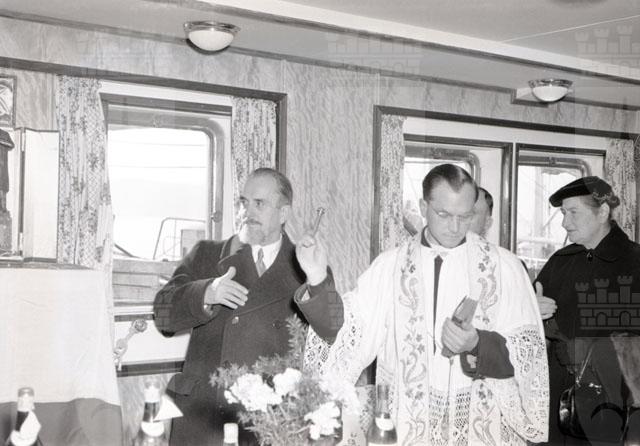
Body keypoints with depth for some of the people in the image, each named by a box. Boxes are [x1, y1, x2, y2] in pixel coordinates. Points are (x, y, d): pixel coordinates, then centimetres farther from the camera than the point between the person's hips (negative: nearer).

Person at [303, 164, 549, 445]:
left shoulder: (504, 267, -2)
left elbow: (530, 350, -4)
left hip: (484, 422, -1)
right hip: (407, 422, 1)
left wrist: (477, 345, -20)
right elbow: (349, 332, -7)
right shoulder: (389, 266, 1)